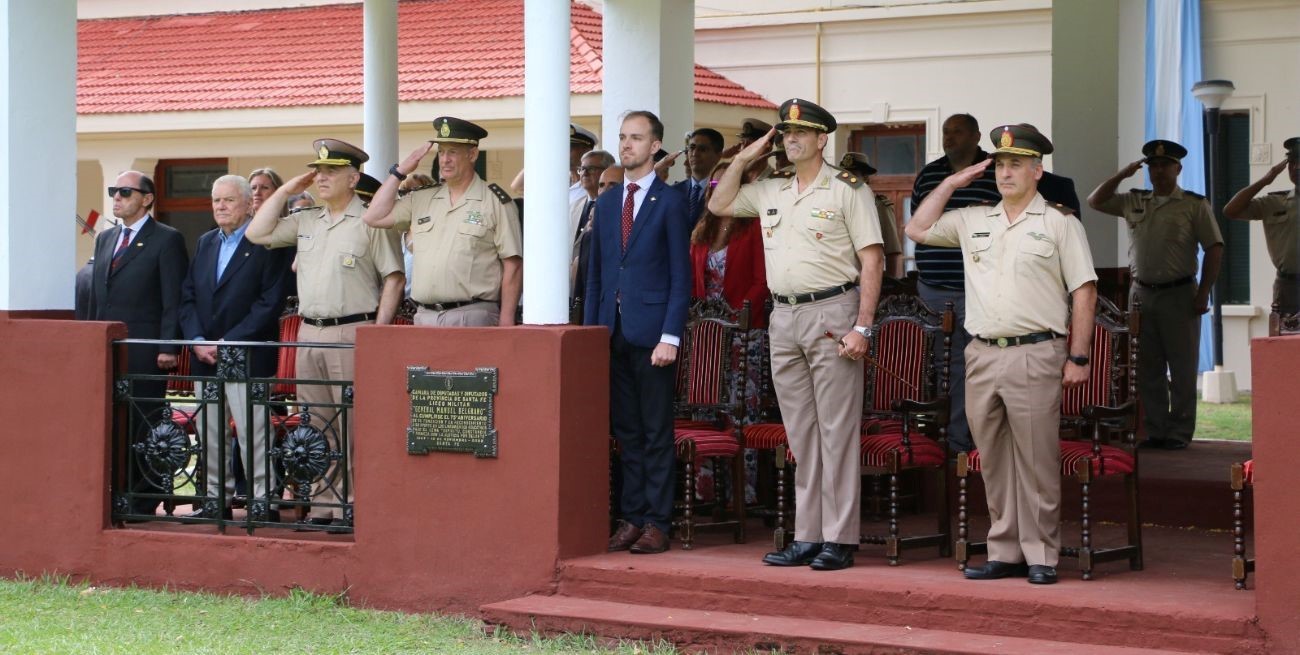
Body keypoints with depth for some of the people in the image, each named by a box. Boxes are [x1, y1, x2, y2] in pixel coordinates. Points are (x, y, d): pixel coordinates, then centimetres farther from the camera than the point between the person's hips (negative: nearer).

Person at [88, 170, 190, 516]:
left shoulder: (167, 240, -3)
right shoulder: (105, 239, 18)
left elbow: (174, 301, -8)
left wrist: (169, 349, -14)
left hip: (144, 354, -6)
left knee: (143, 427, -3)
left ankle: (144, 501, 2)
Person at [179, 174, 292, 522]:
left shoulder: (267, 244, -6)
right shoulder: (205, 243, 16)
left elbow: (270, 303, -12)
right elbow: (188, 296, 13)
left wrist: (228, 343, -14)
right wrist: (197, 340, -3)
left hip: (247, 359, -7)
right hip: (205, 358, 7)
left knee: (254, 434, -7)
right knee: (210, 435, 10)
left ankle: (263, 502, -1)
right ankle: (216, 499, 18)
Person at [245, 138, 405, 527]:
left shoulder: (370, 222, -3)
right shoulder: (305, 221, 16)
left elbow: (393, 279, -6)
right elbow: (256, 234, 15)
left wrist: (378, 332, -13)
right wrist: (285, 191, 11)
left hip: (352, 332, -7)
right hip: (309, 332, 7)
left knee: (353, 424, -7)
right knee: (316, 425, 9)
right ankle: (323, 505, 15)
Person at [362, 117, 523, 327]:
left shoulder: (495, 201, 1)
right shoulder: (421, 199, 18)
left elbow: (512, 265, -3)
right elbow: (374, 217, 12)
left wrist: (506, 320, -10)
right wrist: (400, 171, 12)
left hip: (473, 318, -5)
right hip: (424, 317, 5)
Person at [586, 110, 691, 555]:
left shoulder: (670, 202, -3)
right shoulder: (606, 202, 14)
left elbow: (680, 276, -6)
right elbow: (595, 272, 16)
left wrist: (670, 336, -13)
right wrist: (590, 328, 9)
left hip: (651, 330, -5)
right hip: (613, 330, 5)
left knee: (657, 432, 0)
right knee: (625, 431, 9)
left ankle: (657, 523, 4)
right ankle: (630, 518, 14)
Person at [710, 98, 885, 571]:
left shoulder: (848, 190, -4)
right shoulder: (771, 191, 14)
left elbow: (871, 261, -8)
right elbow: (719, 205, 24)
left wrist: (862, 326, -15)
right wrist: (744, 159, 12)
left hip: (832, 313, -6)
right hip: (784, 318, 6)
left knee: (837, 431, -4)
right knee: (800, 435, 9)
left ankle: (839, 539, -1)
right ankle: (807, 537, 14)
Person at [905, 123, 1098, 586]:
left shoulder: (1059, 223, 2)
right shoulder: (973, 221, 15)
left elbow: (1084, 292, 0)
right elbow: (917, 229, 19)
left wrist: (1078, 358, -6)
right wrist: (951, 184, 13)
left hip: (1034, 355, -5)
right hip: (982, 355, 5)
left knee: (1037, 461, -4)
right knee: (994, 461, 7)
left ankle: (1041, 556, 1)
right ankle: (1004, 553, 14)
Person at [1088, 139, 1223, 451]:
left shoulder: (1194, 205, 0)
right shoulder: (1133, 202, 12)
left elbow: (1214, 249, -3)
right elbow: (1095, 201, 19)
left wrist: (1203, 293, -10)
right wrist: (1122, 175, 6)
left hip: (1179, 296, -4)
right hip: (1142, 294, 4)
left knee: (1182, 368, -1)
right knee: (1148, 369, 6)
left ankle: (1180, 432, 4)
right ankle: (1154, 431, 12)